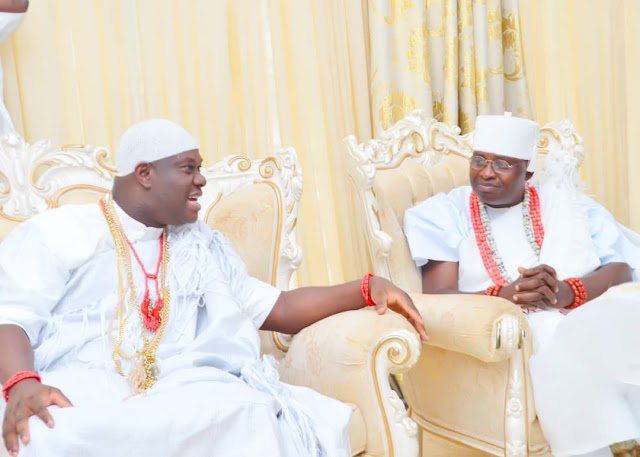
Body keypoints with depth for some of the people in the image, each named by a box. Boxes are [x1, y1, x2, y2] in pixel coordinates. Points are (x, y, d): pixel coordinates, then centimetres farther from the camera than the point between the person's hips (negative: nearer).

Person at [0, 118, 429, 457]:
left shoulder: (203, 245, 24)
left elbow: (277, 309, 22)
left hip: (178, 387, 4)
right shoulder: (55, 232, 10)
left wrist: (367, 288, 11)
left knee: (252, 413, -30)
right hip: (82, 388, -3)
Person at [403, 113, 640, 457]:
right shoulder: (446, 214, 9)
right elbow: (436, 298, -3)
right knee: (566, 358, -34)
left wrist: (565, 293, -18)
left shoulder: (563, 199, 14)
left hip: (589, 317, 2)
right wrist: (506, 295, -20)